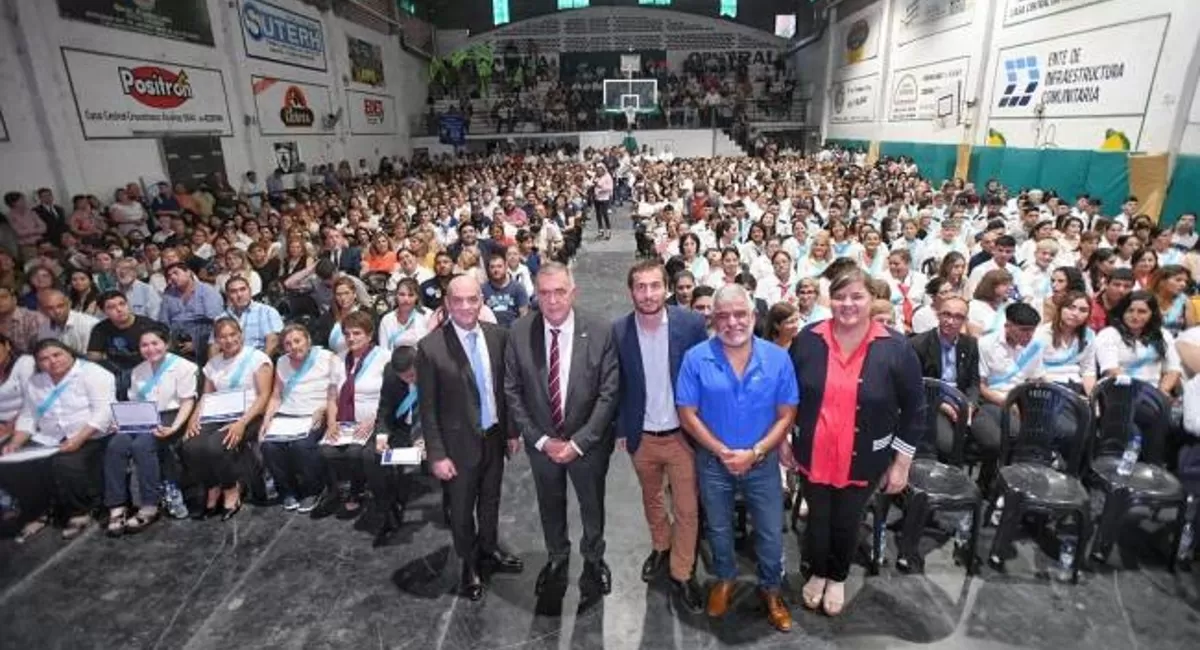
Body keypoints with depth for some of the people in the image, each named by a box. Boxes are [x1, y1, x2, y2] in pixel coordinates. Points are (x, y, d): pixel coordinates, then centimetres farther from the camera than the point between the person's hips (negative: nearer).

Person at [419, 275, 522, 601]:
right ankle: (469, 565, 41)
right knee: (462, 509, 16)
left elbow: (506, 387, 2)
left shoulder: (498, 335, -8)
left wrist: (512, 430, 6)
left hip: (494, 436, 4)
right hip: (459, 442, -3)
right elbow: (427, 407, -13)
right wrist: (437, 454, -12)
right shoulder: (431, 347, -19)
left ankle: (489, 550, 49)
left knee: (490, 501, 23)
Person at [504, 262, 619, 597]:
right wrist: (540, 440, -11)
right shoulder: (519, 332, -13)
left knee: (592, 504, 20)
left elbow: (608, 393, -15)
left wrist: (578, 442, -17)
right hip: (541, 442, 2)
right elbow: (512, 391, -7)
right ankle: (557, 558, 49)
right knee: (550, 504, 22)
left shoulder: (600, 332, -18)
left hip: (588, 441, -1)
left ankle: (594, 558, 48)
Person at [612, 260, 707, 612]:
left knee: (687, 509, 9)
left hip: (682, 434, -2)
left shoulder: (692, 323, -15)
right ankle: (660, 547, 50)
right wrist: (620, 430, 2)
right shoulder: (618, 331, -11)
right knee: (651, 499, 23)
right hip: (641, 437, 2)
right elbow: (617, 385, 0)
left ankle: (682, 574, 30)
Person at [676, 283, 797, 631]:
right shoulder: (696, 358, -14)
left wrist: (754, 452, -18)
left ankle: (770, 588, 42)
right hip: (713, 462, 0)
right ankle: (724, 579, 48)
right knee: (718, 529, 21)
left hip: (763, 462, 1)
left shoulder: (778, 358, -11)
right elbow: (687, 415, -11)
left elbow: (786, 416, -8)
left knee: (771, 534, 15)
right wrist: (723, 452, -16)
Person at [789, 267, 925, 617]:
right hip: (813, 455, 1)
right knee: (817, 519, 16)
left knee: (846, 523, 17)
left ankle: (838, 579, 46)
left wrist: (901, 463, -3)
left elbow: (914, 410, -4)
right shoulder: (808, 339, -8)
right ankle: (817, 573, 45)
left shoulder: (895, 348, -12)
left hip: (863, 461, -1)